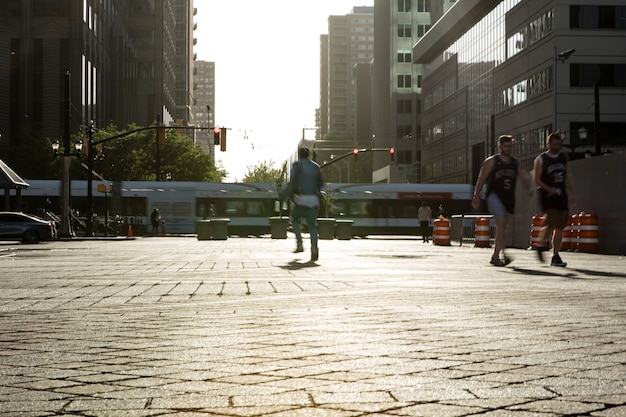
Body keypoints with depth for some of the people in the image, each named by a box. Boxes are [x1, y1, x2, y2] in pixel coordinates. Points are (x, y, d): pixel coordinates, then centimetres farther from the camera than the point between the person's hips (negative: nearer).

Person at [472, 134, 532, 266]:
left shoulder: (516, 163, 13)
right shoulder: (491, 161, 1)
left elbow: (524, 176, 1)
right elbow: (481, 179, 2)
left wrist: (529, 187, -18)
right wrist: (476, 196, -1)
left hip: (509, 198, 5)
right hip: (494, 196, -5)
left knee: (502, 228, 9)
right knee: (501, 223, -21)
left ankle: (495, 256, 19)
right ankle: (503, 253, -30)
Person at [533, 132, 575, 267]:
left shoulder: (564, 158, 14)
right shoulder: (540, 159, -2)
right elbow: (537, 180, -6)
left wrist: (570, 193, 14)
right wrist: (549, 189, -20)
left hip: (561, 195, 5)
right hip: (547, 195, -5)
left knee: (560, 227, 1)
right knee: (551, 223, -18)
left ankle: (555, 256, 6)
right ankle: (541, 245, 6)